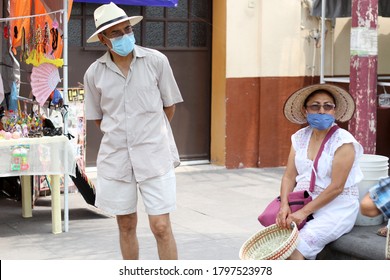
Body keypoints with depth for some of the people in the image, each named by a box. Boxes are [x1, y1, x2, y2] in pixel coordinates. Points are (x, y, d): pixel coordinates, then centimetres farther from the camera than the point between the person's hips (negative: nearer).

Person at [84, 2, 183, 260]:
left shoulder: (156, 61, -5)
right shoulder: (94, 73, -1)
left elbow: (170, 106, 6)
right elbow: (98, 117, 11)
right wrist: (124, 136, 7)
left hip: (155, 157, -2)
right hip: (115, 158, 2)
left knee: (161, 227, -5)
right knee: (126, 226, 13)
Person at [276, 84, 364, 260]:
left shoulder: (343, 141, -10)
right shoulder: (300, 137, 9)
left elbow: (336, 187, -16)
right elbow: (289, 177, 6)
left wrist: (304, 212, -18)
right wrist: (285, 206, -13)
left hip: (337, 208, -6)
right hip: (304, 203, 6)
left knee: (296, 247, -26)